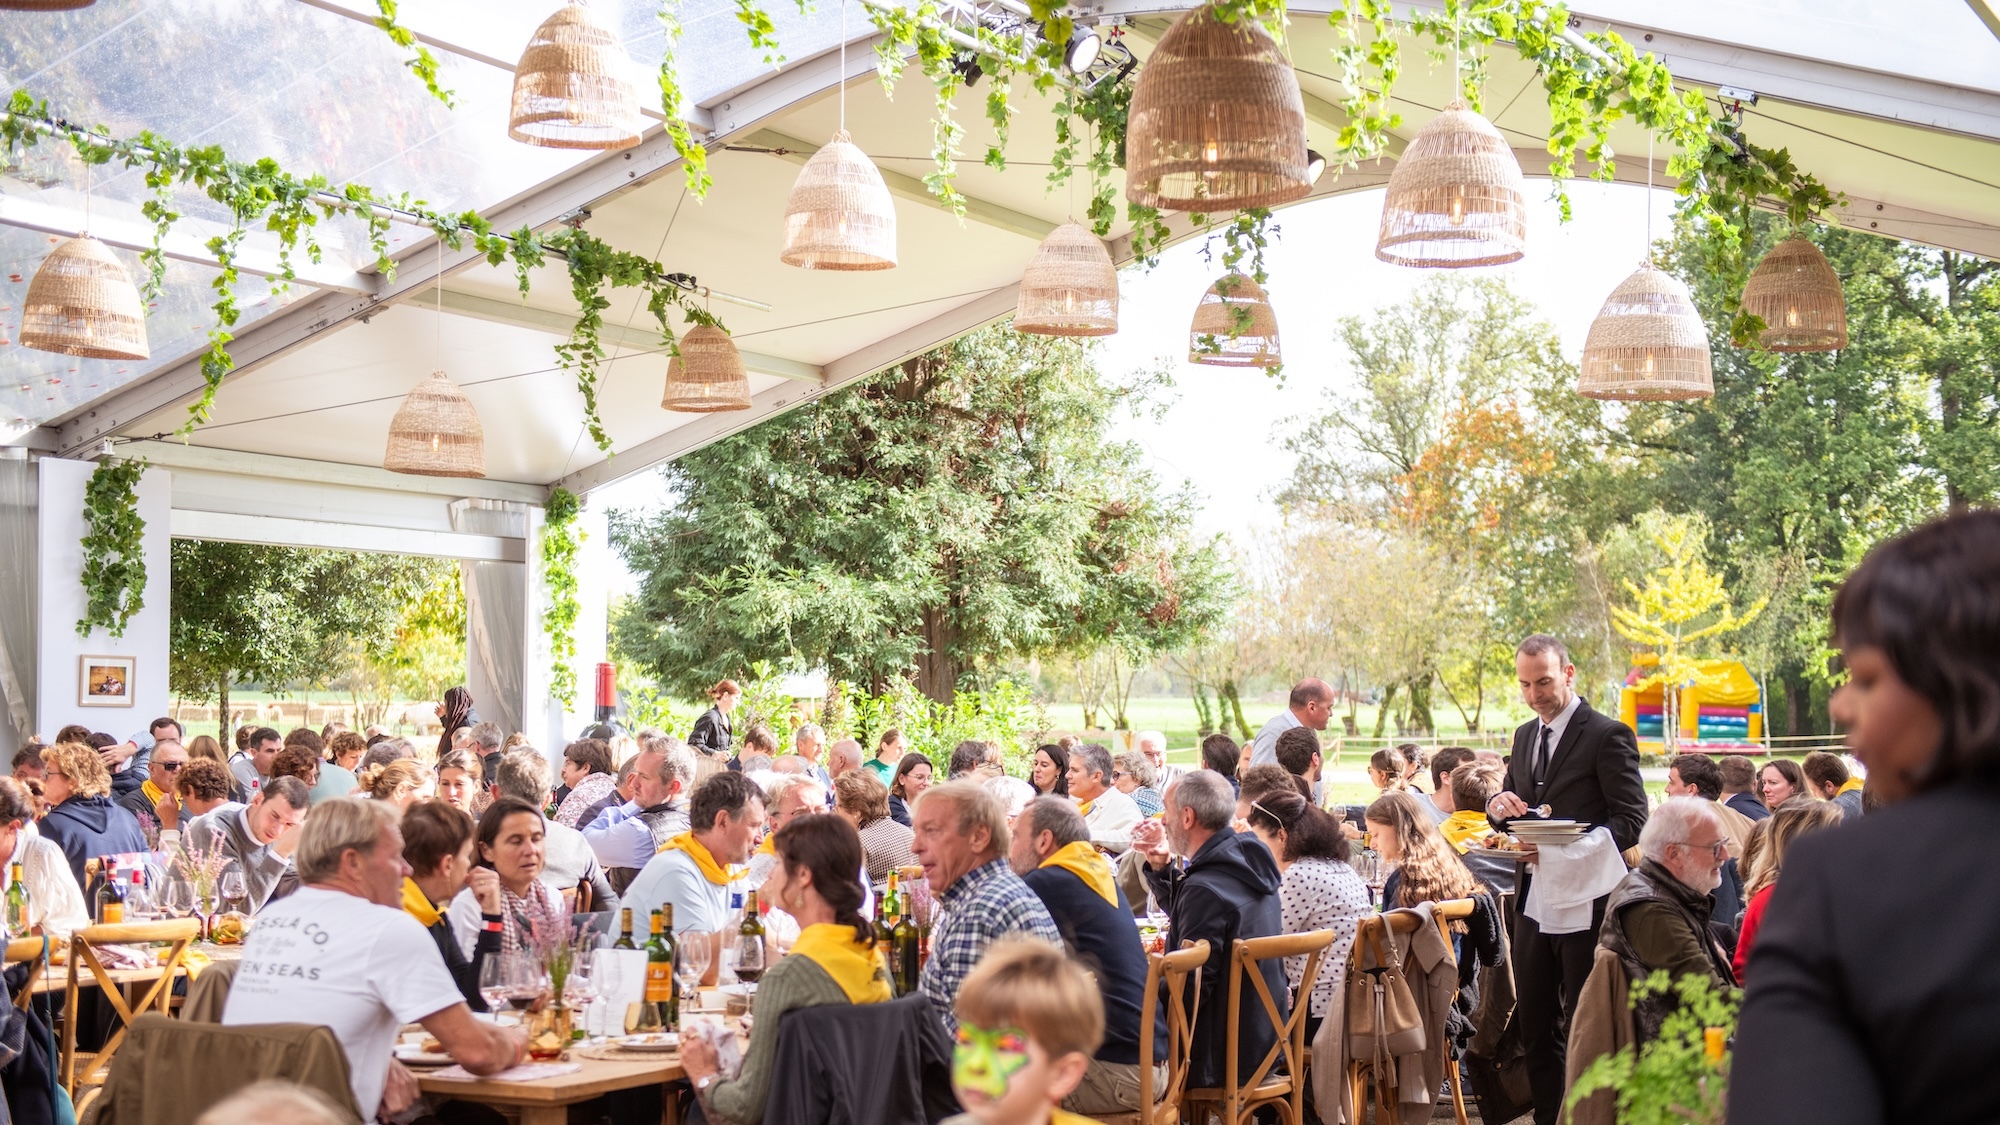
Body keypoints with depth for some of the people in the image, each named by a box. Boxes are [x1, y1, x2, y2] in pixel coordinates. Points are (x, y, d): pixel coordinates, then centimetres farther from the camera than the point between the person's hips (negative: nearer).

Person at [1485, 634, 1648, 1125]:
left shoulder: (1608, 735, -9)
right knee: (1534, 1024, 12)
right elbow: (1510, 812, 20)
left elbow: (1632, 822, -13)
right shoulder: (1525, 736, 14)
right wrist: (1498, 805, -4)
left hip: (1584, 900, -7)